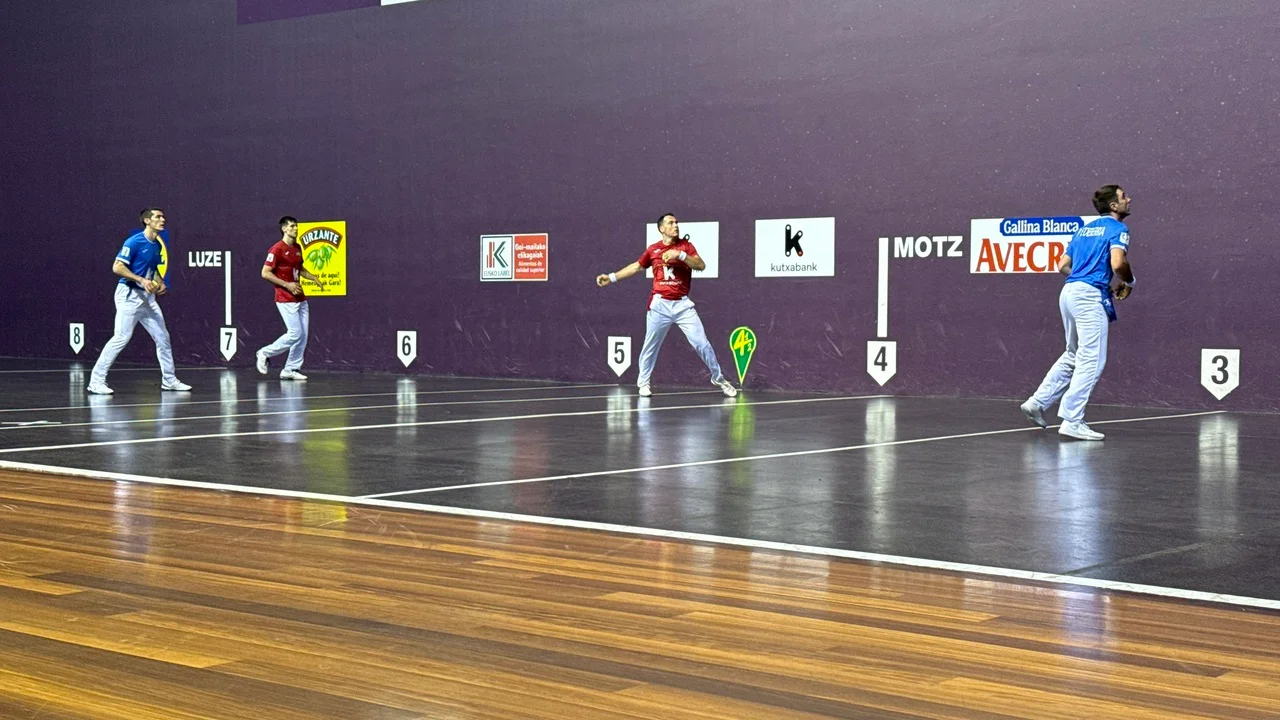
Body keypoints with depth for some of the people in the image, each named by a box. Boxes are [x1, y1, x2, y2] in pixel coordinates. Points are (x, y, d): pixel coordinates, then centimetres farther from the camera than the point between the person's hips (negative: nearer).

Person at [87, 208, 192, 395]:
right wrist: (141, 280, -22)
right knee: (122, 337, -13)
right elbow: (117, 267, -17)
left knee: (162, 337, 9)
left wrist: (160, 283, 8)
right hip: (129, 294, -8)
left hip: (147, 296, 8)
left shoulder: (157, 245, 11)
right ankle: (96, 381, -8)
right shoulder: (134, 242, -13)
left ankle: (169, 380, 20)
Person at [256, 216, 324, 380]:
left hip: (300, 299, 8)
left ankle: (291, 370, 9)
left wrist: (314, 278, 11)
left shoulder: (297, 248, 12)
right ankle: (265, 353, 8)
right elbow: (265, 273, -14)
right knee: (295, 334, -11)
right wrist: (287, 285, -17)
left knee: (304, 335, 3)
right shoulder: (277, 249, -12)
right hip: (286, 300, -8)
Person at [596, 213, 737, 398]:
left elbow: (701, 265, -12)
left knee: (701, 343, -6)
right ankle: (643, 382, 24)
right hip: (659, 305, 1)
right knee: (650, 346, 7)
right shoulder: (653, 250, 6)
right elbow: (636, 267, 20)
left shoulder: (685, 245, 2)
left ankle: (718, 378, 9)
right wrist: (611, 278, 18)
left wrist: (680, 254, -24)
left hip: (682, 304, -1)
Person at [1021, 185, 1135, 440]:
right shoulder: (1117, 228, -3)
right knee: (1091, 361, -6)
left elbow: (1063, 265, 20)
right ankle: (1071, 421, -8)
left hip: (1070, 291, 9)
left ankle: (1037, 402, 20)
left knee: (1073, 356, 21)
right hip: (1090, 296, -9)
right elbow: (1117, 263, -19)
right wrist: (1129, 282, 2)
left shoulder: (1085, 229, 21)